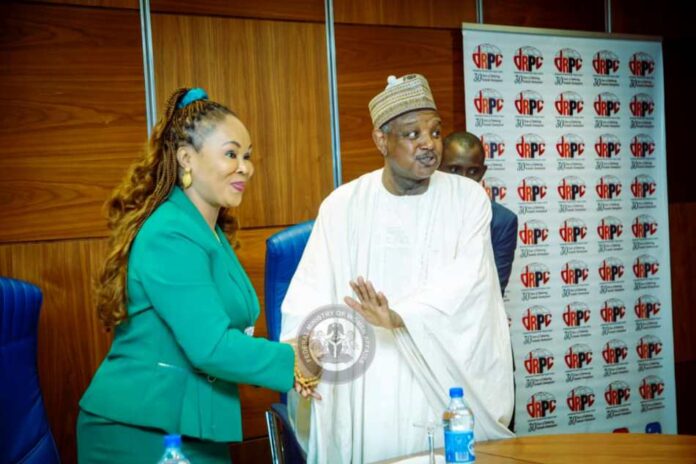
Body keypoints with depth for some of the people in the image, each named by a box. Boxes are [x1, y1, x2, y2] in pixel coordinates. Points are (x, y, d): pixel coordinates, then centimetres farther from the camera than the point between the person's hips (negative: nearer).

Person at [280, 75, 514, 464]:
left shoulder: (468, 198, -2)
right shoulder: (343, 205, 0)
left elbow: (466, 282, -15)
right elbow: (311, 295, -5)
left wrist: (398, 316, -32)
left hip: (447, 386, 0)